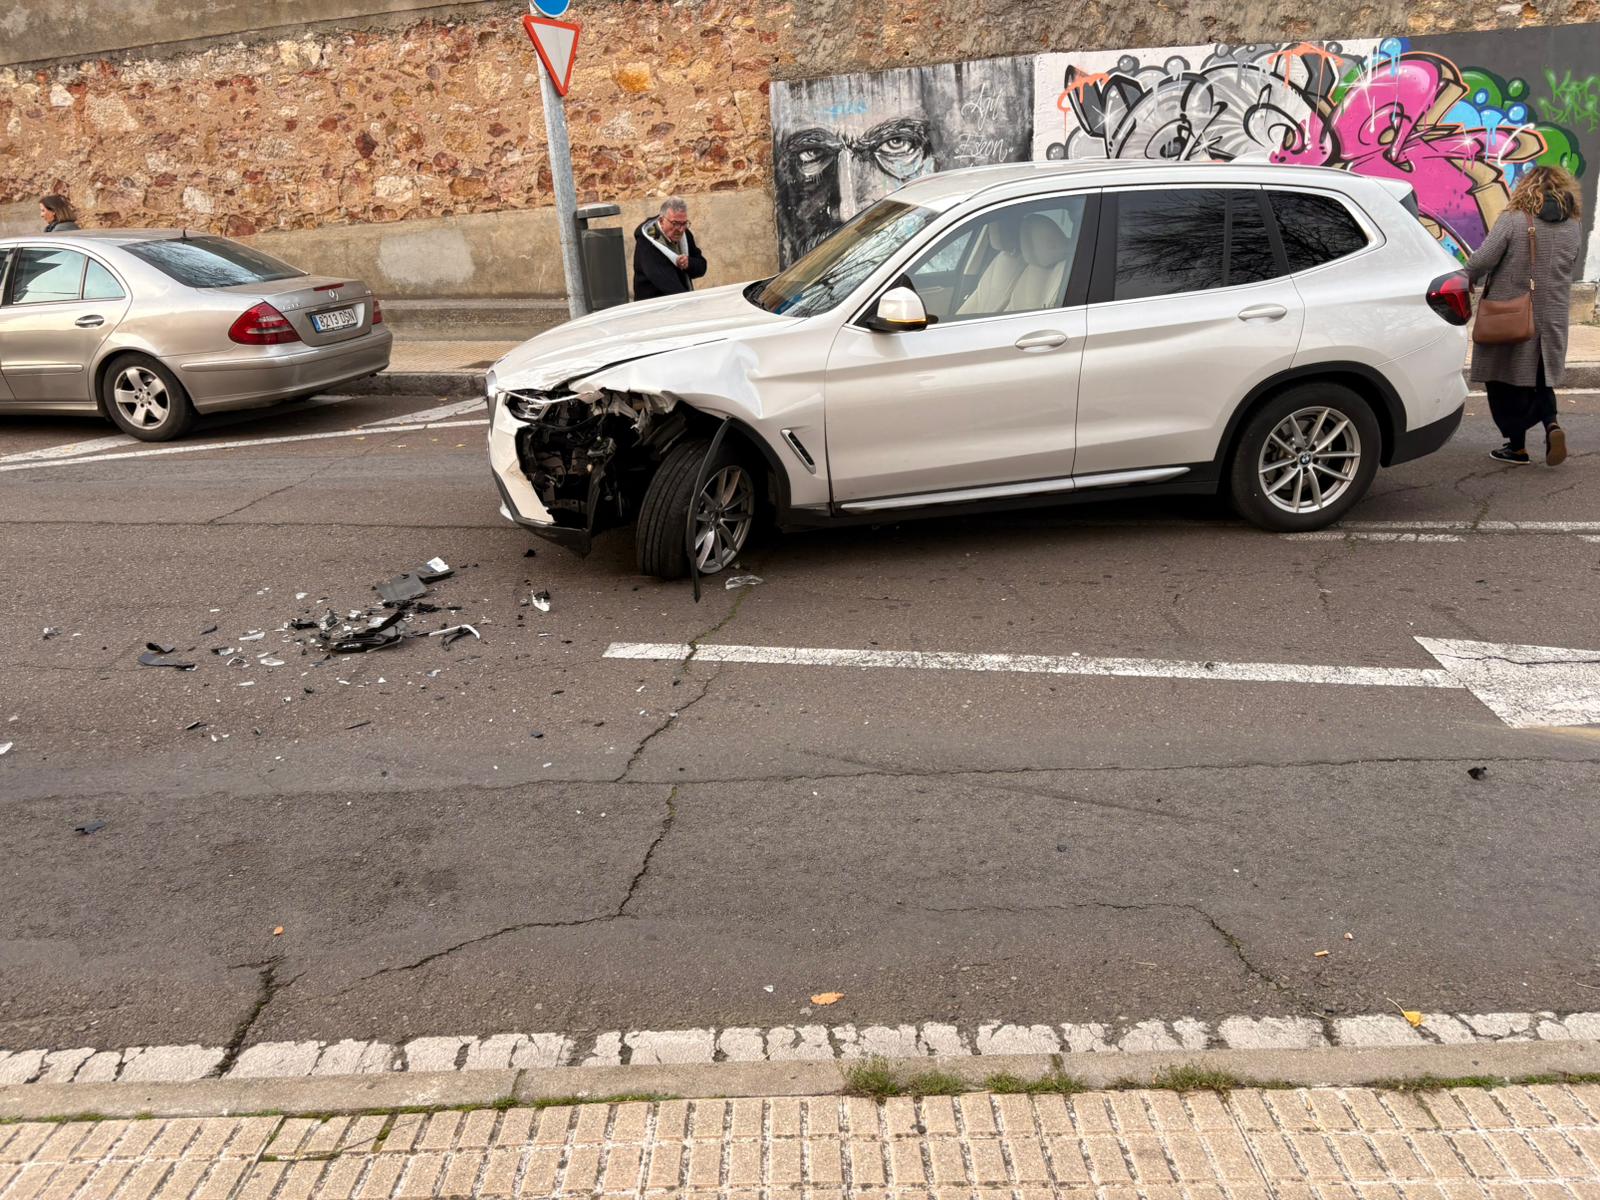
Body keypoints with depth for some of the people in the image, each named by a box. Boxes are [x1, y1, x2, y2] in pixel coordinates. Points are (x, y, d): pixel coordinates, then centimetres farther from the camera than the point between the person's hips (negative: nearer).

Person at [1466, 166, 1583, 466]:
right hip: (1552, 319, 5)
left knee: (1507, 381, 6)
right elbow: (1569, 272, 13)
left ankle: (1517, 446, 10)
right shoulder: (1573, 230, 6)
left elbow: (1481, 261, -17)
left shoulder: (1512, 221, -11)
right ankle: (1552, 423, -5)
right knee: (1540, 378, 20)